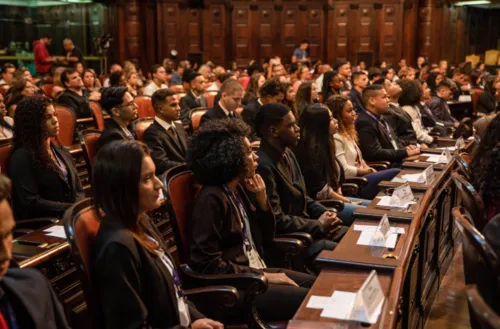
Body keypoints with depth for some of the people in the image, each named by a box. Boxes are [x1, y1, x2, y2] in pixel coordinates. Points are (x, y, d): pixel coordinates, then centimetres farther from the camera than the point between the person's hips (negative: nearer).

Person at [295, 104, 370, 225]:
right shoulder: (312, 149, -18)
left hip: (333, 199, 10)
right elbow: (321, 190, -20)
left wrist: (341, 197, 0)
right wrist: (348, 201, -10)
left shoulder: (324, 144, 13)